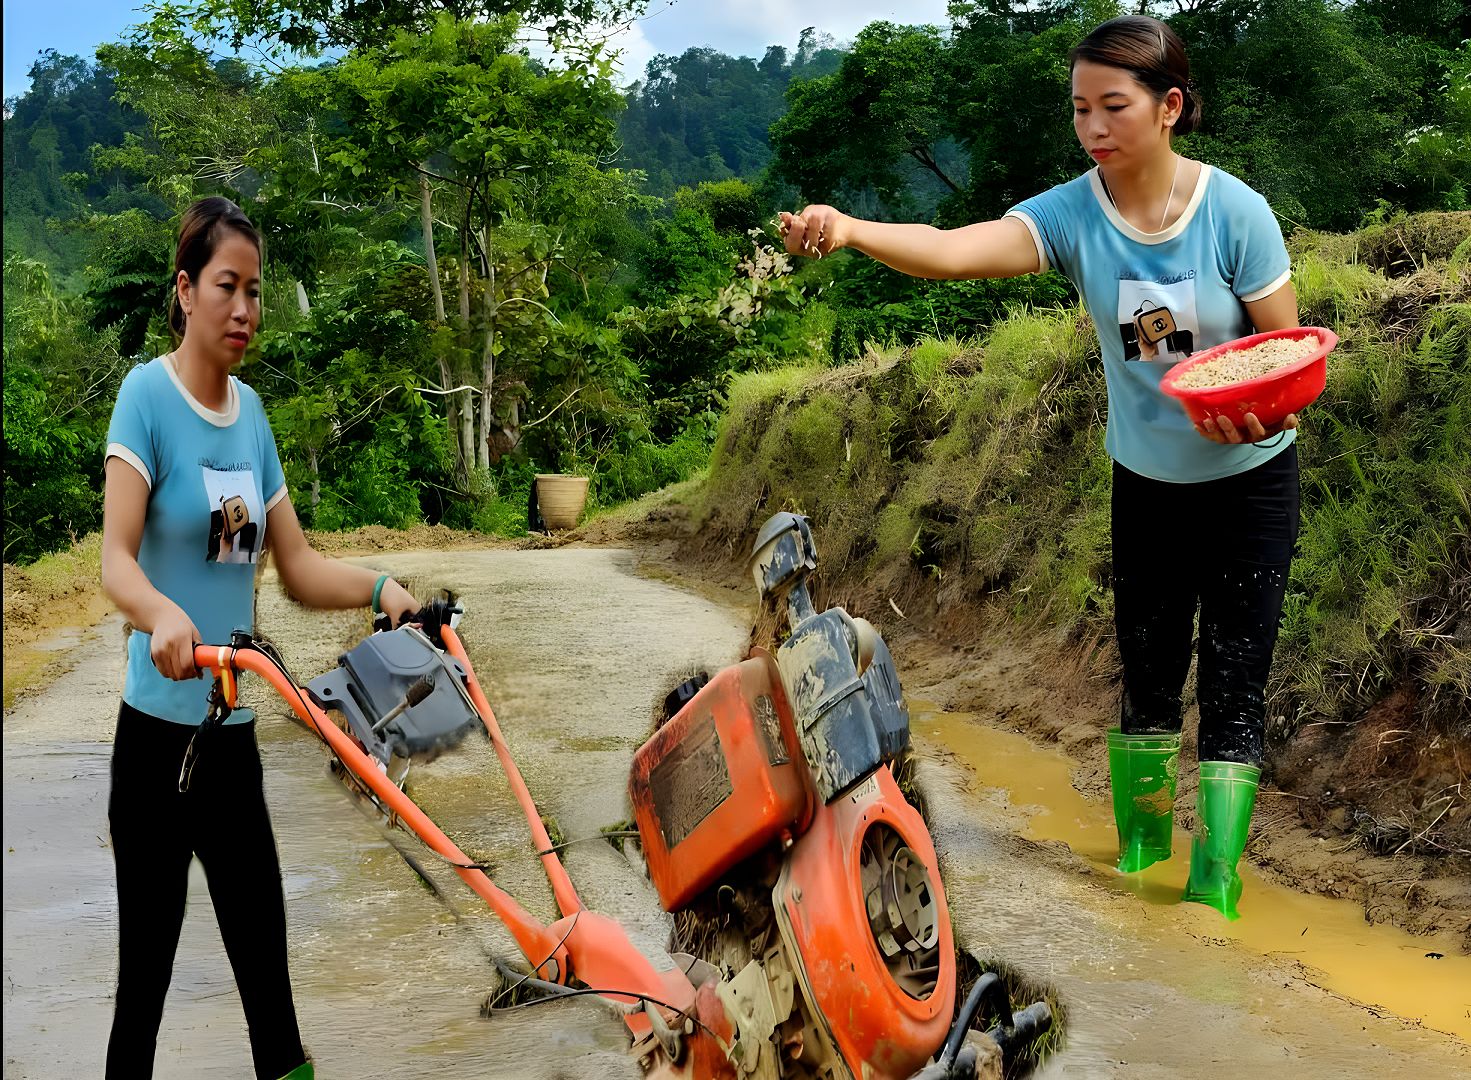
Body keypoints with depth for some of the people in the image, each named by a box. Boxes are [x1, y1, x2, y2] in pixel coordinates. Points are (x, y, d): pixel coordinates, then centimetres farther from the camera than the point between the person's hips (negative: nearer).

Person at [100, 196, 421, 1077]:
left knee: (263, 946, 14)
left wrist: (380, 587, -5)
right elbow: (115, 557, -21)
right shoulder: (148, 393, -10)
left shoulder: (249, 410, 9)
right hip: (161, 725, -6)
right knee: (148, 968, 0)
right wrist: (164, 615, -40)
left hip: (234, 725, 6)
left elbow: (298, 566, 11)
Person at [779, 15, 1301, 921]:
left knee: (1234, 685, -3)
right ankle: (1139, 842, 35)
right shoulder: (1072, 215, -16)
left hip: (1249, 480, -3)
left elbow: (1287, 345, -11)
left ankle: (1214, 889, 6)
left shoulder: (1234, 210, -20)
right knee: (1148, 676, 14)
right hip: (1146, 481, 3)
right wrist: (848, 229, -52)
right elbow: (956, 250, -34)